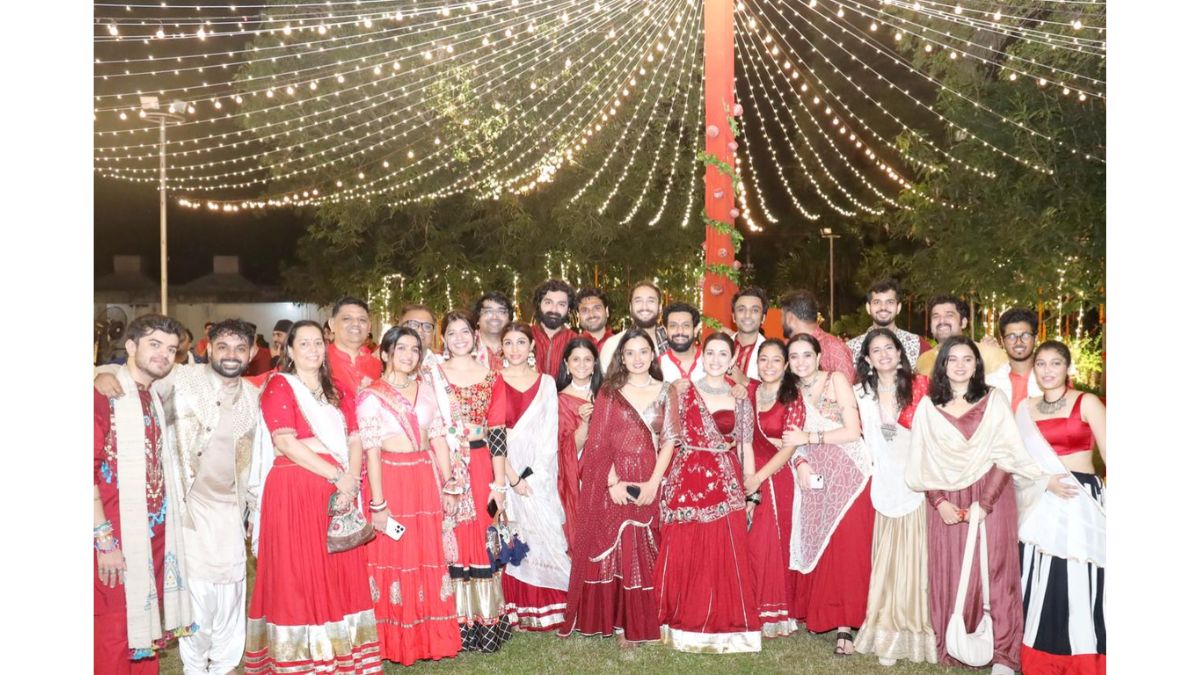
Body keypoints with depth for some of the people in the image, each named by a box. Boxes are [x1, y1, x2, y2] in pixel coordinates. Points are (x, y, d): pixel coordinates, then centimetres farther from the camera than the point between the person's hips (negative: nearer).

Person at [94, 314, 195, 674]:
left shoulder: (154, 399, 14)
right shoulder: (104, 394, -12)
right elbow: (88, 470, -19)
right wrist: (104, 541, -19)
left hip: (156, 535, 8)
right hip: (118, 539, -8)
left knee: (146, 626, 15)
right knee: (114, 635, 1)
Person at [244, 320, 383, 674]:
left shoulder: (336, 391, 17)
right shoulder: (279, 387, -2)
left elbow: (355, 438, 9)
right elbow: (287, 444, -13)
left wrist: (351, 479, -10)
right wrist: (337, 476, -15)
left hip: (338, 492, 6)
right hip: (293, 491, -5)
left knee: (340, 572, 6)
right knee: (297, 574, -1)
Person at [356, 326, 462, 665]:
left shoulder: (425, 388, 9)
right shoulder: (371, 396, -4)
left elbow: (438, 437, 9)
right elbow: (371, 452, -9)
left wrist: (448, 483, 5)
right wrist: (377, 504, -13)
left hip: (425, 479, 4)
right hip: (390, 479, -4)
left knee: (428, 554, 8)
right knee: (393, 556, 3)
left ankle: (429, 635, 21)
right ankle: (396, 641, 16)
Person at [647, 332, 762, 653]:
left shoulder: (740, 399, 9)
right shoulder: (682, 390, 4)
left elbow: (746, 449, 10)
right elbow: (670, 439, 1)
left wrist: (752, 494, 6)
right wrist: (654, 481, -7)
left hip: (726, 486, 1)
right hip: (686, 484, -1)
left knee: (725, 558, 2)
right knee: (684, 556, 2)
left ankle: (725, 627, 15)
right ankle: (684, 626, 15)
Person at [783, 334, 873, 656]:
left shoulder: (836, 380, 0)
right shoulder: (791, 392, 14)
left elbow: (853, 430, -7)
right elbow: (793, 439, 13)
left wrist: (809, 438, -11)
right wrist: (800, 462, -7)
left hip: (847, 474, -4)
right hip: (814, 478, 4)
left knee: (847, 548, -10)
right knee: (816, 547, 0)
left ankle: (846, 627, -9)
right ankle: (818, 615, 10)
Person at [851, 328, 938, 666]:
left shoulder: (920, 387, -1)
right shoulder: (862, 394, 9)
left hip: (918, 483, -2)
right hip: (886, 486, 2)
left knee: (916, 556, -1)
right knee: (887, 559, 2)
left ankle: (918, 630, 10)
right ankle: (889, 633, 9)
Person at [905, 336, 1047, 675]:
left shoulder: (994, 400, 2)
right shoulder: (927, 407, 6)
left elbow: (1006, 456, -4)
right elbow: (922, 461, 6)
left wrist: (984, 502, -13)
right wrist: (939, 502, -6)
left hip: (991, 495, -1)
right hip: (946, 501, 1)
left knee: (994, 570, -2)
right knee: (949, 574, 2)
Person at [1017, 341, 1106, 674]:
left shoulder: (1087, 403, -1)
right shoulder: (1025, 409, 10)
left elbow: (1110, 456, -4)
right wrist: (1046, 482, -10)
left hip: (1084, 500, -3)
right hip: (1041, 504, 3)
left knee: (1081, 583, -4)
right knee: (1042, 584, 4)